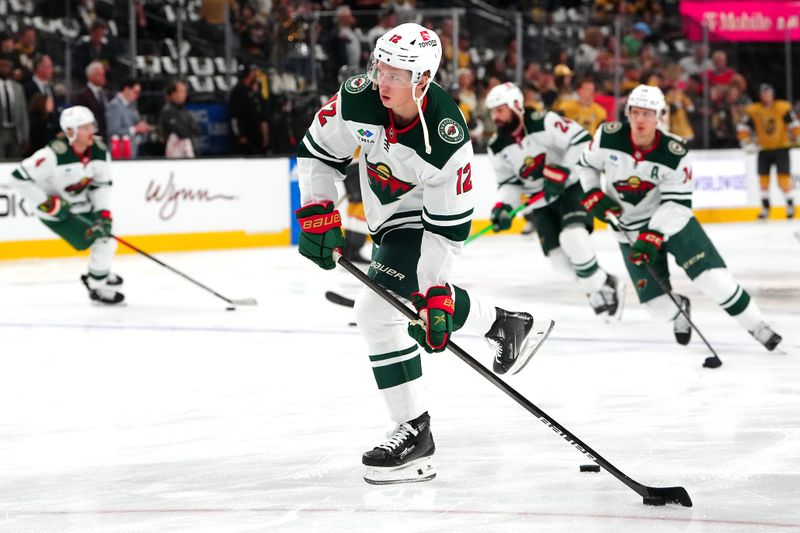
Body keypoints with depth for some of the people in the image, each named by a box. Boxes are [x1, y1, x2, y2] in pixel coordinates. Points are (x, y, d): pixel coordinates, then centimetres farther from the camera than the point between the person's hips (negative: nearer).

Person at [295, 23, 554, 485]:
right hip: (387, 213, 7)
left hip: (425, 217, -7)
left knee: (378, 307, -22)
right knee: (420, 291, 26)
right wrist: (318, 214, -14)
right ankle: (511, 327, 50)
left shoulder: (448, 141, -33)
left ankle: (415, 436, -17)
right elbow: (318, 152, -4)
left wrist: (437, 293, -30)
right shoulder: (358, 99, -22)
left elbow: (449, 227, -27)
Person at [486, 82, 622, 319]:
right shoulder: (497, 148, 0)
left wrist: (561, 171, -29)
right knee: (558, 257, -5)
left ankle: (599, 285, -12)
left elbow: (581, 141, -22)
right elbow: (509, 182, 6)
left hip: (571, 187, -6)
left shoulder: (544, 122, -19)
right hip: (542, 203, 6)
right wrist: (504, 206, -12)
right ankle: (596, 288, 16)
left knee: (573, 235, -29)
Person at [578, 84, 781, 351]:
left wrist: (653, 237, -29)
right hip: (630, 229, 2)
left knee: (712, 277, -17)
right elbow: (587, 164, 4)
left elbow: (677, 204, -20)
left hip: (672, 219, -2)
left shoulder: (675, 154, -21)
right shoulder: (608, 137, -16)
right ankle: (680, 309, 34)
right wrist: (593, 196, -10)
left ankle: (756, 326, 1)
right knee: (659, 306, -4)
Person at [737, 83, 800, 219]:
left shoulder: (783, 108, -6)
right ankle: (765, 208, 11)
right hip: (763, 150, 2)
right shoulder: (753, 111, -3)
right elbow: (743, 128, 0)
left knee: (783, 177, -10)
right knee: (763, 178, 1)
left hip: (781, 148, -2)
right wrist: (747, 143, -8)